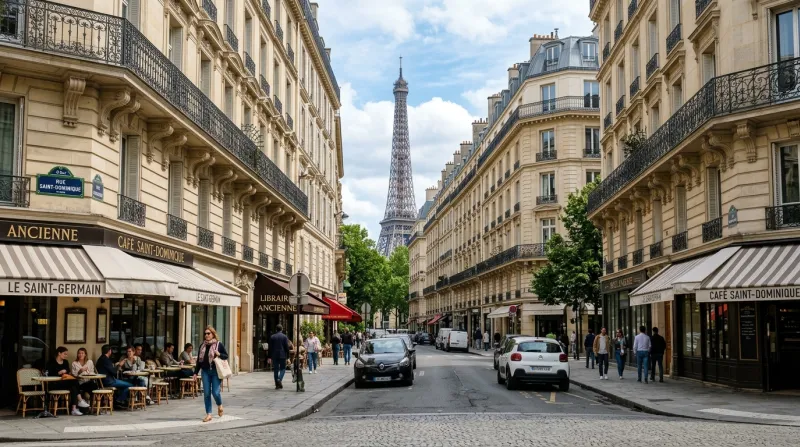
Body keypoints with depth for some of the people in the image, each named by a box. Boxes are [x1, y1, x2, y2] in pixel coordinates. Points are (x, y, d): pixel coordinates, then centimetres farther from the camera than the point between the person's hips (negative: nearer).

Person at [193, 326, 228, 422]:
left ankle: (219, 406, 24)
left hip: (216, 372, -4)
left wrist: (219, 354, -17)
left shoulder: (219, 344, 0)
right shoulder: (202, 346, 12)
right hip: (205, 372, 4)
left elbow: (226, 356, 3)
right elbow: (199, 360, 14)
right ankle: (208, 414, 8)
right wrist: (196, 373, 10)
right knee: (206, 393, 1)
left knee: (215, 392, -8)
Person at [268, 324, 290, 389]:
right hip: (282, 355, -2)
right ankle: (279, 379, -17)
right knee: (282, 368, 9)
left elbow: (270, 348, 4)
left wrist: (270, 357, 7)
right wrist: (288, 356, 3)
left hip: (274, 356, 2)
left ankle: (277, 385, 5)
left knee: (275, 370, 6)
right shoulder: (285, 337, -2)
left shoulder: (272, 337, 4)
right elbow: (287, 347, -4)